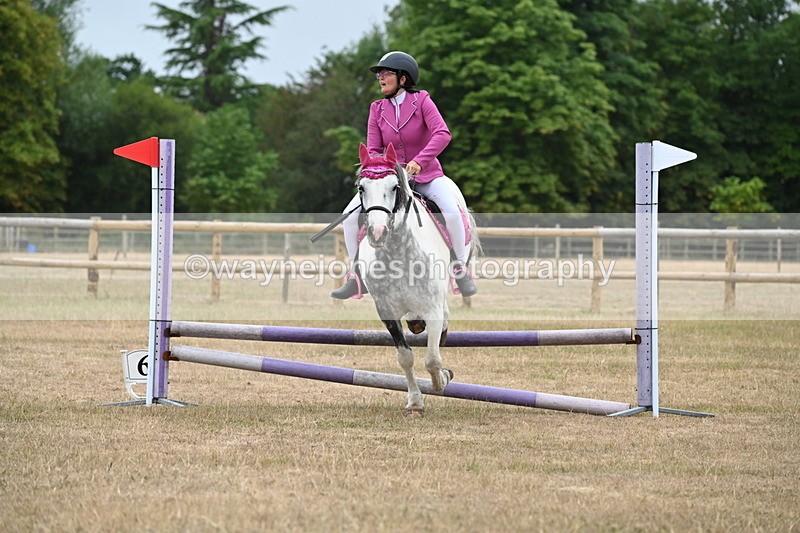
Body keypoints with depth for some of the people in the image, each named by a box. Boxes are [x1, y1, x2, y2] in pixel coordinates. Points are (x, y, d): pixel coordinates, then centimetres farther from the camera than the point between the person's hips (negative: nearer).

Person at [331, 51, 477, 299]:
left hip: (426, 175, -3)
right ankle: (357, 277, 1)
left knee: (452, 213, -29)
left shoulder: (422, 101, -8)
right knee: (350, 216, -12)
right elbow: (373, 150, 2)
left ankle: (461, 272, -11)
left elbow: (443, 134, -22)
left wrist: (419, 160, -34)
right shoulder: (377, 109, 2)